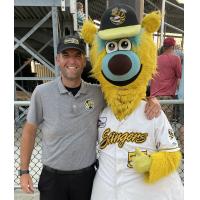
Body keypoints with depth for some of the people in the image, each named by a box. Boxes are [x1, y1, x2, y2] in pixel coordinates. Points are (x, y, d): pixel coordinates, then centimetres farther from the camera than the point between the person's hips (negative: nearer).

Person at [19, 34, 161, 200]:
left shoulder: (98, 93, -9)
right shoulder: (42, 93, -11)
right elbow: (29, 131, -1)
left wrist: (151, 99, -17)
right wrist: (24, 171, 3)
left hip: (86, 176, 1)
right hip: (52, 177, -1)